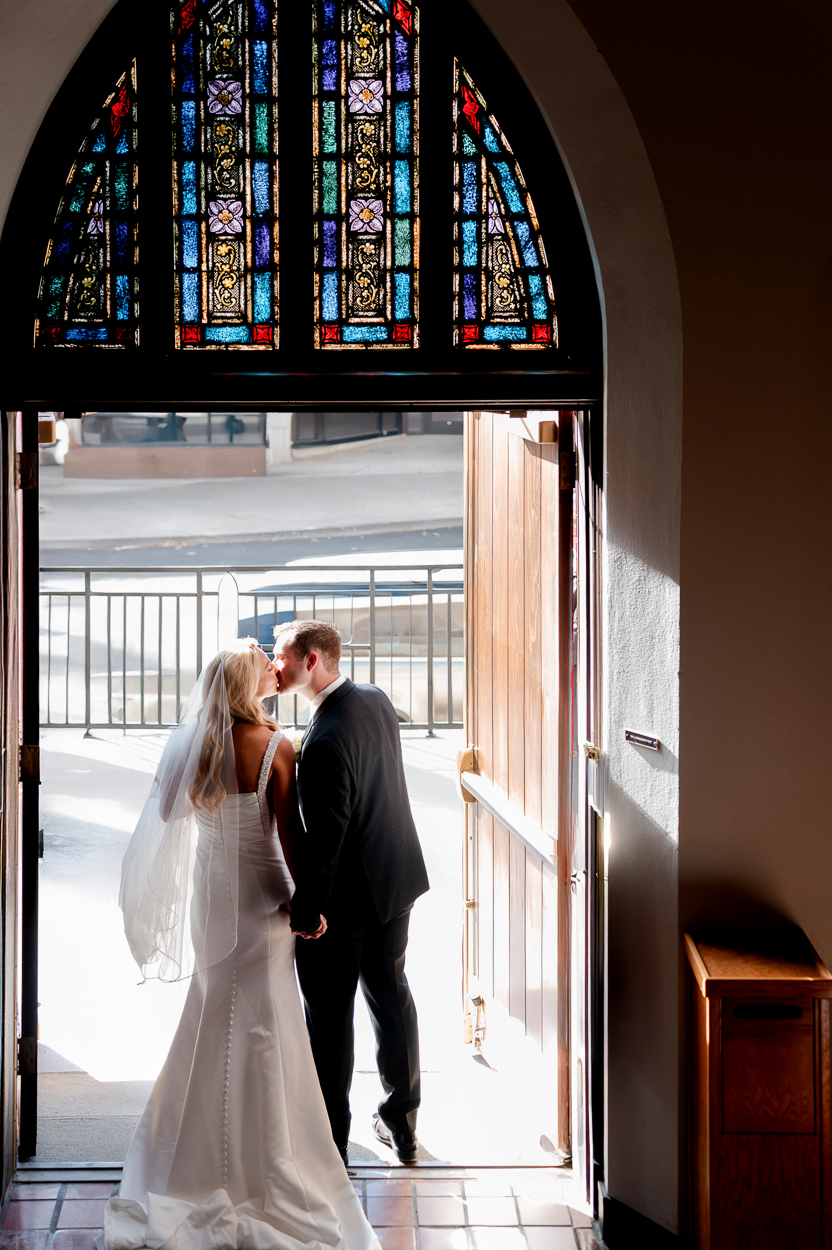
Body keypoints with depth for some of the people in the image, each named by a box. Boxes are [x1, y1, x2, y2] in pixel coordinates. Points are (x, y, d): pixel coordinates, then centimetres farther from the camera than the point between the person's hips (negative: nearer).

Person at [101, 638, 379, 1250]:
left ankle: (205, 1149, 32)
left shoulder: (192, 744, -4)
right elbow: (287, 834, -16)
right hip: (260, 895, -5)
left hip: (208, 893, 5)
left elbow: (167, 811, 7)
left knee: (213, 1011, 20)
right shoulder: (275, 746, -18)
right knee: (261, 1023, 4)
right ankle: (262, 1159, 12)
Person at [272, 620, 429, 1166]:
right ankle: (402, 1121, 34)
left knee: (330, 1016, 7)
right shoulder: (377, 700, -1)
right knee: (392, 993, 21)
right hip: (397, 876, 8)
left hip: (346, 895, -8)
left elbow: (323, 836, -27)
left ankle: (328, 1142, 19)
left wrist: (305, 910, -17)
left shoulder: (326, 741, -29)